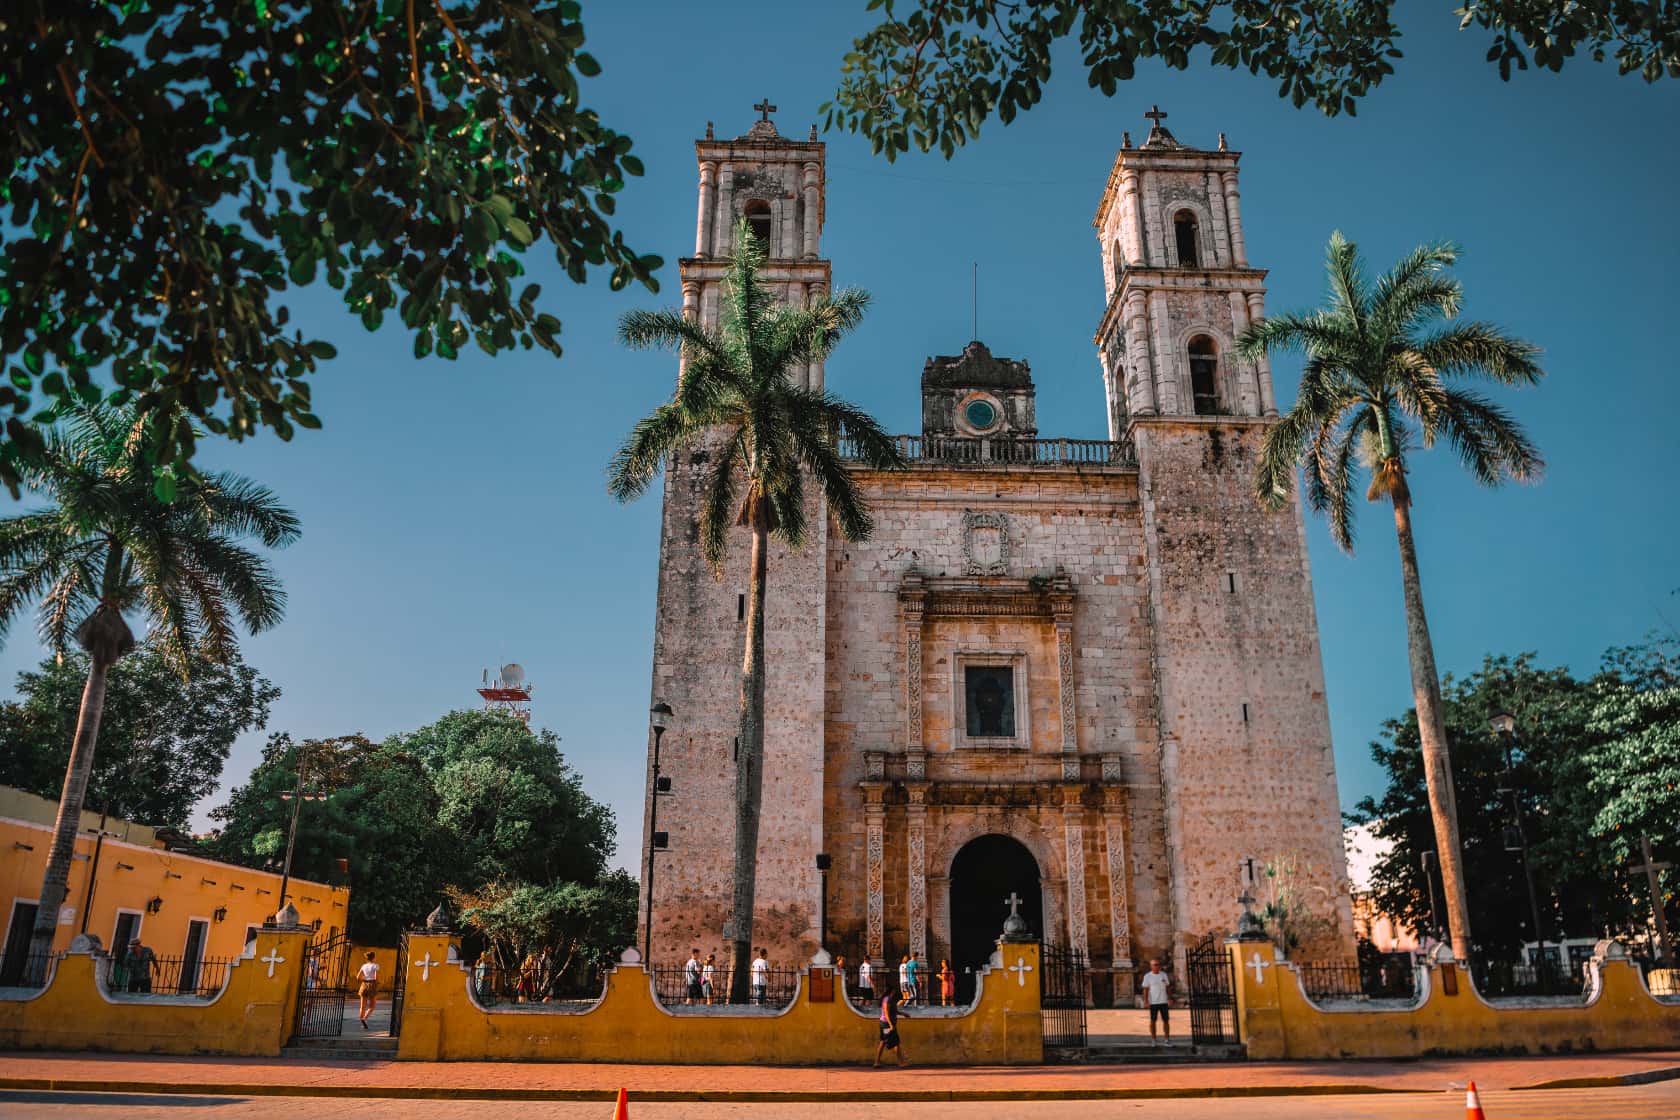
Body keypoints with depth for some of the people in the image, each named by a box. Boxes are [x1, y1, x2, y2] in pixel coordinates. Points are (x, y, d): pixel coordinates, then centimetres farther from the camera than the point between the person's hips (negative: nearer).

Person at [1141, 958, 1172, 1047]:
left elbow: (1168, 987, 13)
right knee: (1153, 1021, 3)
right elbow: (1145, 990, -4)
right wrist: (1146, 1001, -11)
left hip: (1163, 1001, 3)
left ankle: (1167, 1039, 12)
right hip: (1153, 1002, -3)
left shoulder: (1164, 975, 7)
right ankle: (1153, 1040, 11)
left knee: (1166, 1020, 3)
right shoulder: (1147, 976, -3)